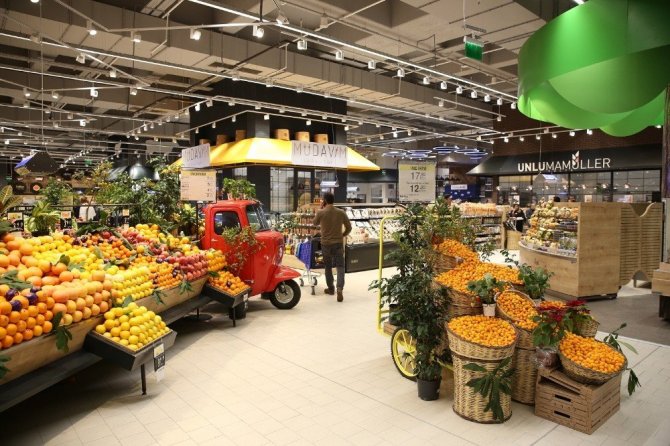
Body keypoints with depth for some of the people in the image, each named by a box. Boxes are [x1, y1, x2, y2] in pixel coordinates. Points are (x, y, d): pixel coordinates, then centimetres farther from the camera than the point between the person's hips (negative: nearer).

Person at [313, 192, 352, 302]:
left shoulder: (321, 212, -9)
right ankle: (339, 289, -15)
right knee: (340, 266, 3)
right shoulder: (341, 212, -4)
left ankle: (330, 288, 26)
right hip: (338, 243, 0)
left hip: (325, 243, 0)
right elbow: (349, 227, 2)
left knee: (328, 266, 16)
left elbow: (315, 224, 11)